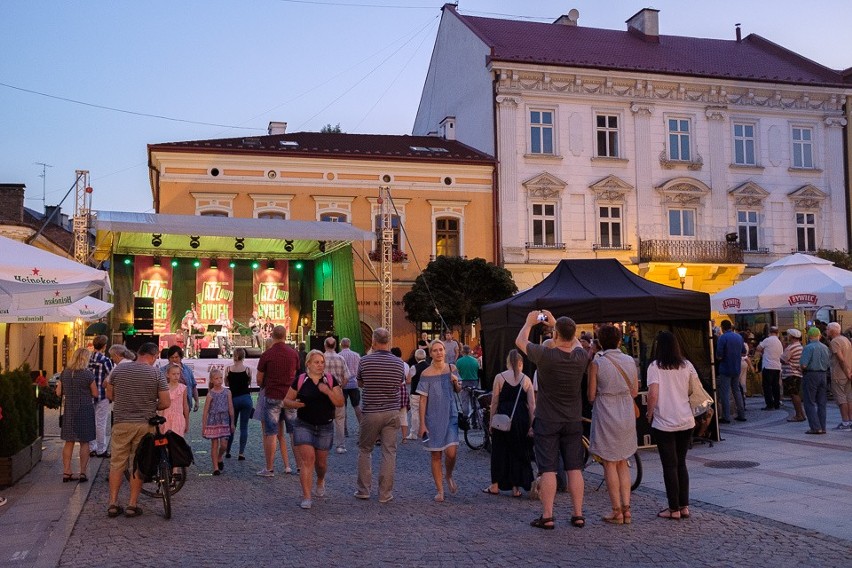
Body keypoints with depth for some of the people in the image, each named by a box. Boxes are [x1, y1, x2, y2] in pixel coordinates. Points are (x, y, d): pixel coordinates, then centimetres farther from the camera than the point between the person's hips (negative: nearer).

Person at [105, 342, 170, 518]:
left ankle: (113, 504, 10)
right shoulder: (156, 374, -6)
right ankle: (132, 505, 9)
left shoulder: (118, 369, 2)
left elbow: (109, 395, 11)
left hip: (121, 423, 2)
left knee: (117, 463, 10)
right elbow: (165, 403, -7)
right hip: (144, 424, -2)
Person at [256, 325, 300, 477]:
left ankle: (269, 468, 4)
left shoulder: (267, 355, -7)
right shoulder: (294, 353, 3)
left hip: (272, 397, -3)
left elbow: (259, 380, 0)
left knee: (271, 434, 1)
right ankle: (299, 464, 13)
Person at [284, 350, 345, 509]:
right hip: (304, 426, -1)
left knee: (321, 462, 13)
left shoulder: (331, 380, -2)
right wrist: (295, 404, -17)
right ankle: (306, 497, -9)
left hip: (325, 427, 2)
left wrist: (328, 391, -23)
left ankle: (320, 482, 46)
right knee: (307, 459, -13)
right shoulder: (300, 380, -3)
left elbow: (340, 403, -8)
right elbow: (287, 400, 5)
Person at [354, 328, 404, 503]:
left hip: (370, 412, -1)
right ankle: (385, 494, 5)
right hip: (392, 412, 1)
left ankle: (363, 490, 16)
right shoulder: (398, 362, -2)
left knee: (365, 450, 14)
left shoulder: (365, 361, -7)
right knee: (389, 452, 4)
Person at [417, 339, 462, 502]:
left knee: (451, 452, -10)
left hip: (451, 416, 2)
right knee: (436, 455, 5)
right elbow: (423, 400, -6)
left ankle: (449, 476, 22)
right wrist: (422, 423, -9)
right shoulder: (426, 374, -7)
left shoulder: (452, 368, 3)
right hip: (433, 418, -1)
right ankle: (440, 490, 18)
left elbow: (458, 390, 16)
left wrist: (456, 382, -7)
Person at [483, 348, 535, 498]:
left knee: (499, 451, 12)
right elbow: (532, 405, -1)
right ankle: (516, 488, 13)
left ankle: (495, 485, 18)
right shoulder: (526, 379, 1)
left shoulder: (499, 378, -3)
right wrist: (531, 426, 4)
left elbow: (494, 403, -2)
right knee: (519, 452, 11)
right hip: (522, 419, 1)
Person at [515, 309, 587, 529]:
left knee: (548, 470, 0)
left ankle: (547, 516, 3)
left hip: (547, 421, -3)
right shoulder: (580, 357, -6)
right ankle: (578, 515, 12)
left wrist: (529, 322, 17)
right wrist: (555, 323, 25)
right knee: (575, 469, 8)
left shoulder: (545, 355, -18)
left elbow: (520, 341, 0)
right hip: (573, 421, 4)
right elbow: (575, 342, 20)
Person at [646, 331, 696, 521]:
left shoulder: (655, 367, -11)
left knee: (669, 466, 3)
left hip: (664, 423, -5)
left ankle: (674, 509, 7)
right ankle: (684, 506, 17)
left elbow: (653, 394, -18)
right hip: (686, 421, 5)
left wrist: (649, 413, -4)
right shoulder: (686, 365, 4)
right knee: (681, 463, 16)